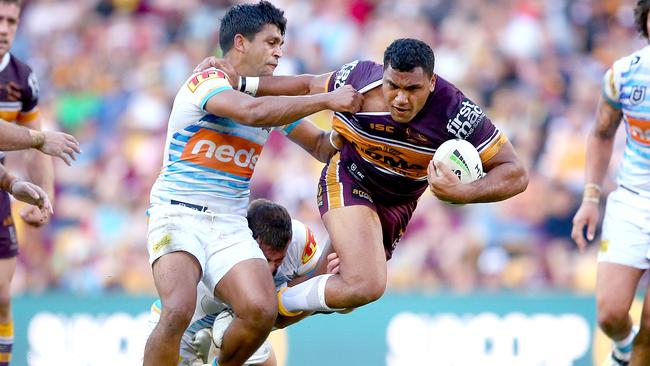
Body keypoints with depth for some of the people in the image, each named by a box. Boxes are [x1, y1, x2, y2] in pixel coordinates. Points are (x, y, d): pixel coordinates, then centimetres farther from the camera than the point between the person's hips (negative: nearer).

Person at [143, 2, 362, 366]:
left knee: (262, 311, -19)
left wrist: (347, 114, -2)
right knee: (179, 311, -31)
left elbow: (321, 146, 19)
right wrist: (327, 100, -27)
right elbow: (253, 112, -29)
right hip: (179, 214, -6)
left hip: (231, 225, 6)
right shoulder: (207, 81, -10)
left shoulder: (272, 97, 14)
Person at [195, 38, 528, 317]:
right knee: (366, 286, -27)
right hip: (349, 181, -3)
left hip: (398, 204, 3)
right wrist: (240, 82, -5)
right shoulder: (360, 79, -24)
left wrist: (460, 192, -40)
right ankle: (270, 307, -9)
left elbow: (515, 174, -23)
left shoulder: (456, 115, -27)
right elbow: (310, 86, -1)